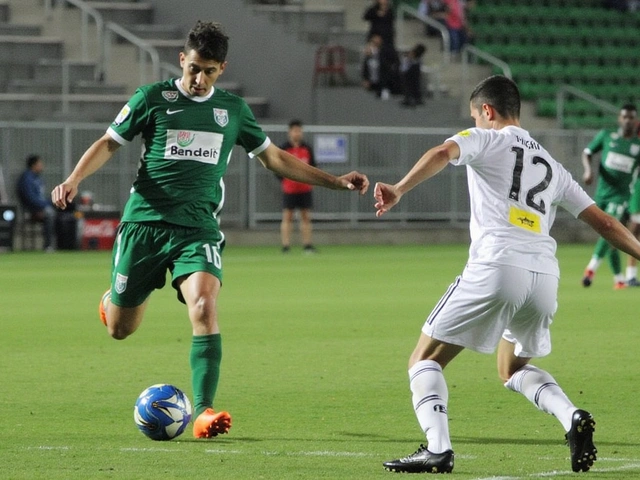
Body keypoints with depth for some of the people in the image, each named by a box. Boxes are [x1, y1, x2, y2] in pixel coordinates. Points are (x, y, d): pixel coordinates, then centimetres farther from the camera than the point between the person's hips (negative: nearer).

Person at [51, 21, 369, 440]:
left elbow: (276, 158, 20)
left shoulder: (233, 109, 11)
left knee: (205, 306, -25)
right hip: (145, 222, -1)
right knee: (120, 329, 5)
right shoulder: (153, 98, 2)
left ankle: (203, 410, -25)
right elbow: (109, 143, 4)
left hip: (198, 227, 1)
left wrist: (336, 181, 16)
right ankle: (113, 298, 44)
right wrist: (74, 179, -14)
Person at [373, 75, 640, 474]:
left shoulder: (484, 139, 11)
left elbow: (442, 154, -11)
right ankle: (573, 418, 2)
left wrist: (399, 190, -23)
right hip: (545, 276, 6)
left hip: (495, 266, -6)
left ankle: (437, 449, -15)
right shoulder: (551, 166, 26)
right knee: (514, 369, 28)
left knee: (426, 360, 5)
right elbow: (603, 222, 24)